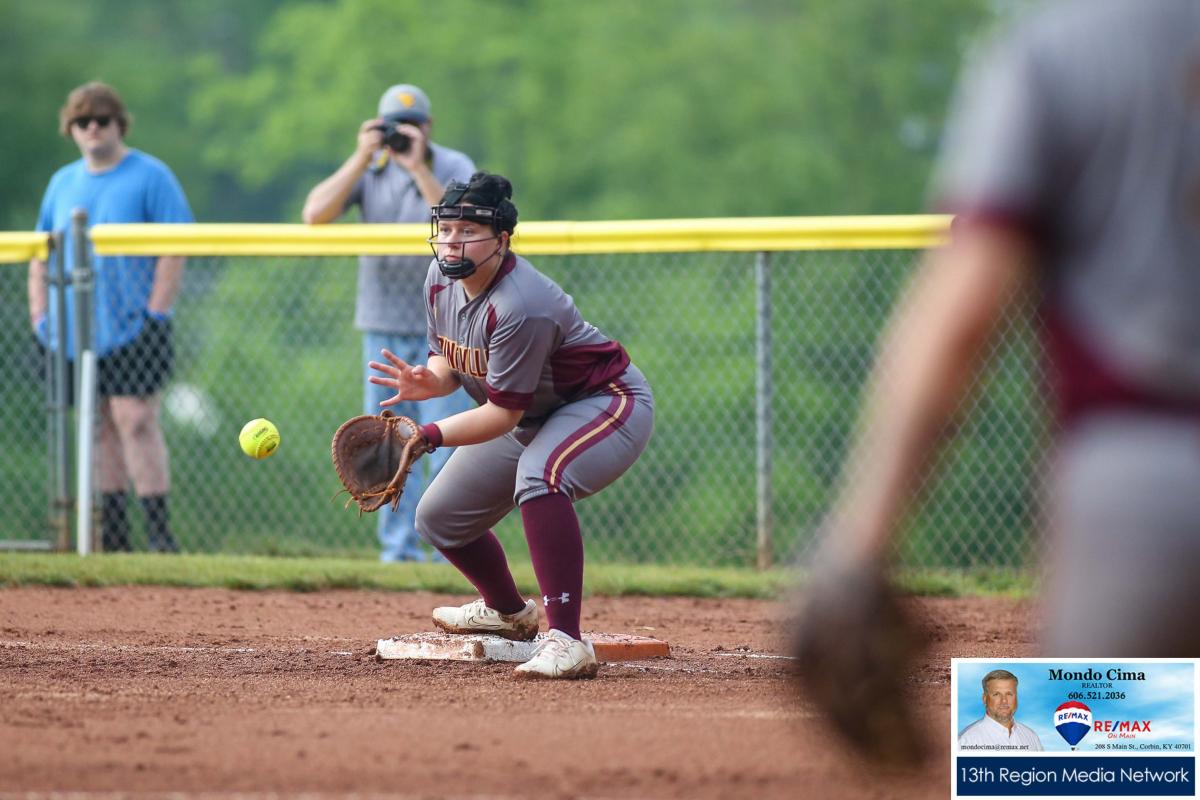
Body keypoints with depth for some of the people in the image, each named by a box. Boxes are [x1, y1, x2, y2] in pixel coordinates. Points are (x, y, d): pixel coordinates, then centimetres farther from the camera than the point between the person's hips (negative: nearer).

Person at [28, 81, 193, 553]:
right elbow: (41, 253, 20)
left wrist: (154, 316, -15)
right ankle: (113, 535, 10)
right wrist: (39, 314, 8)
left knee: (135, 421, -13)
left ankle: (158, 530, -13)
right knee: (98, 426, 7)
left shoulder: (150, 176, -2)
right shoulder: (63, 182, 15)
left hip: (131, 328, -6)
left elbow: (174, 250, -8)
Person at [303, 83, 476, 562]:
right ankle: (400, 548, 11)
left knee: (447, 444, -7)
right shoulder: (369, 169, 3)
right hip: (382, 324, 3)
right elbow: (314, 214, -11)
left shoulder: (454, 168, -5)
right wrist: (361, 159, -18)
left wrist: (419, 169, -26)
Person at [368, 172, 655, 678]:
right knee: (438, 520, 14)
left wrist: (429, 436, -35)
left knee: (538, 475, -41)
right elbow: (449, 359, 4)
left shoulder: (520, 307, -34)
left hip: (607, 403, -10)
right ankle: (508, 612, 45)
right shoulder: (441, 278, -8)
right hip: (533, 418, 10)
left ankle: (567, 642, -43)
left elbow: (503, 414, -30)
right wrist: (430, 381, -18)